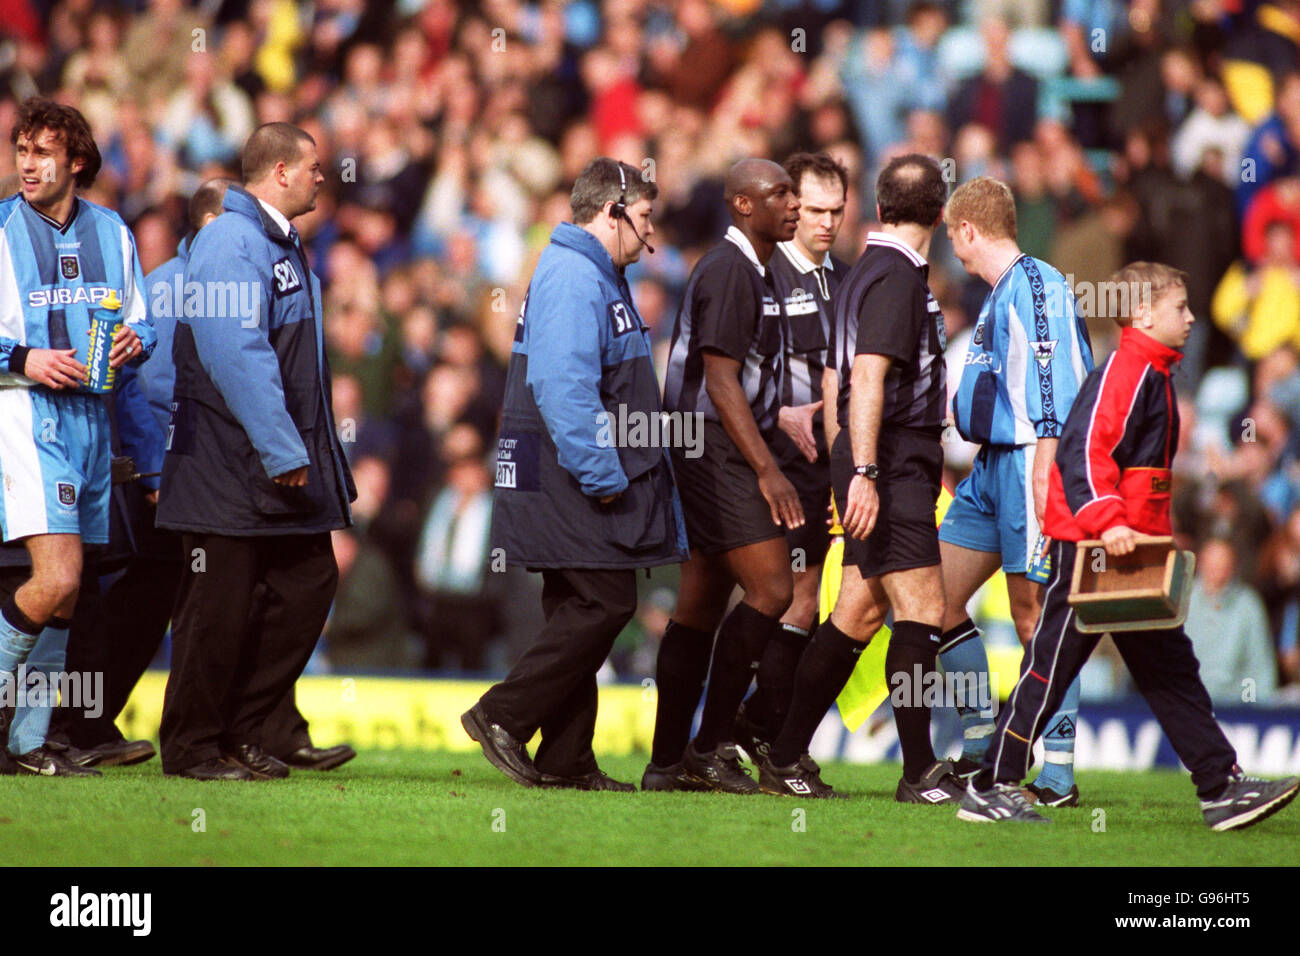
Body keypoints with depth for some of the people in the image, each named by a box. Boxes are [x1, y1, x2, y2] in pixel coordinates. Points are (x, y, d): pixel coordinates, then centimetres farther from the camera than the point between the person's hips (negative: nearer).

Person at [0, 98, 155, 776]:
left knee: (66, 596, 8)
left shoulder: (111, 232, 12)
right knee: (56, 580, -20)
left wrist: (134, 341, -4)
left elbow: (141, 318, 17)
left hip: (92, 413, 6)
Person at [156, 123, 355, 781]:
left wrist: (309, 452, 21)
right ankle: (192, 746, 8)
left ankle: (241, 731, 16)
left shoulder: (281, 246, 18)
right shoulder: (232, 243, -15)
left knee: (308, 586, 7)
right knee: (219, 606, -2)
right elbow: (238, 356, -23)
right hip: (230, 472, -10)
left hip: (286, 469, 10)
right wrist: (282, 453, -25)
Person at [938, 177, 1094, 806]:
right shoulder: (1001, 293, 18)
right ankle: (980, 750, 15)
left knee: (1032, 614, -8)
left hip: (1026, 463, -10)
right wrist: (956, 406, 38)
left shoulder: (1037, 286, -12)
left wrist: (1044, 470, -24)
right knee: (938, 600, 9)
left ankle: (1058, 775, -4)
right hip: (991, 468, 10)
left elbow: (1058, 387, -20)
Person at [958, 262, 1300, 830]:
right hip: (1087, 549, -10)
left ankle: (1223, 788, 9)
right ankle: (990, 789, 1)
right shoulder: (1123, 372, -14)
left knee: (1169, 668, 8)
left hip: (1131, 553, 10)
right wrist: (1105, 519, -35)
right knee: (1051, 666, -5)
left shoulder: (1152, 375, 18)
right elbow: (1084, 448, -25)